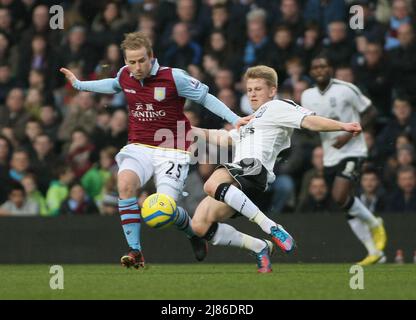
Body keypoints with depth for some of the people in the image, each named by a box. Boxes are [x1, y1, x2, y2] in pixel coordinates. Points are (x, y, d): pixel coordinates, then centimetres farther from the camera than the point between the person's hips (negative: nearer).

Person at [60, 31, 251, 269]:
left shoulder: (174, 78, -14)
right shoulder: (125, 76, 2)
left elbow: (205, 97, -3)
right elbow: (115, 85, 28)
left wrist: (234, 119, -9)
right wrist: (79, 84, 36)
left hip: (172, 151, -4)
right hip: (139, 148, 4)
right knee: (125, 183, -29)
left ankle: (193, 232, 22)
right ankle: (135, 251, -22)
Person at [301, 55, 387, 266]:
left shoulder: (346, 89, -10)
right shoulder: (307, 96, 6)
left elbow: (370, 113, -6)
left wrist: (349, 135, -16)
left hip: (352, 152, -6)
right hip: (330, 157, 6)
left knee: (340, 197, -22)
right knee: (348, 208, 6)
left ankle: (374, 224, 4)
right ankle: (374, 252, 15)